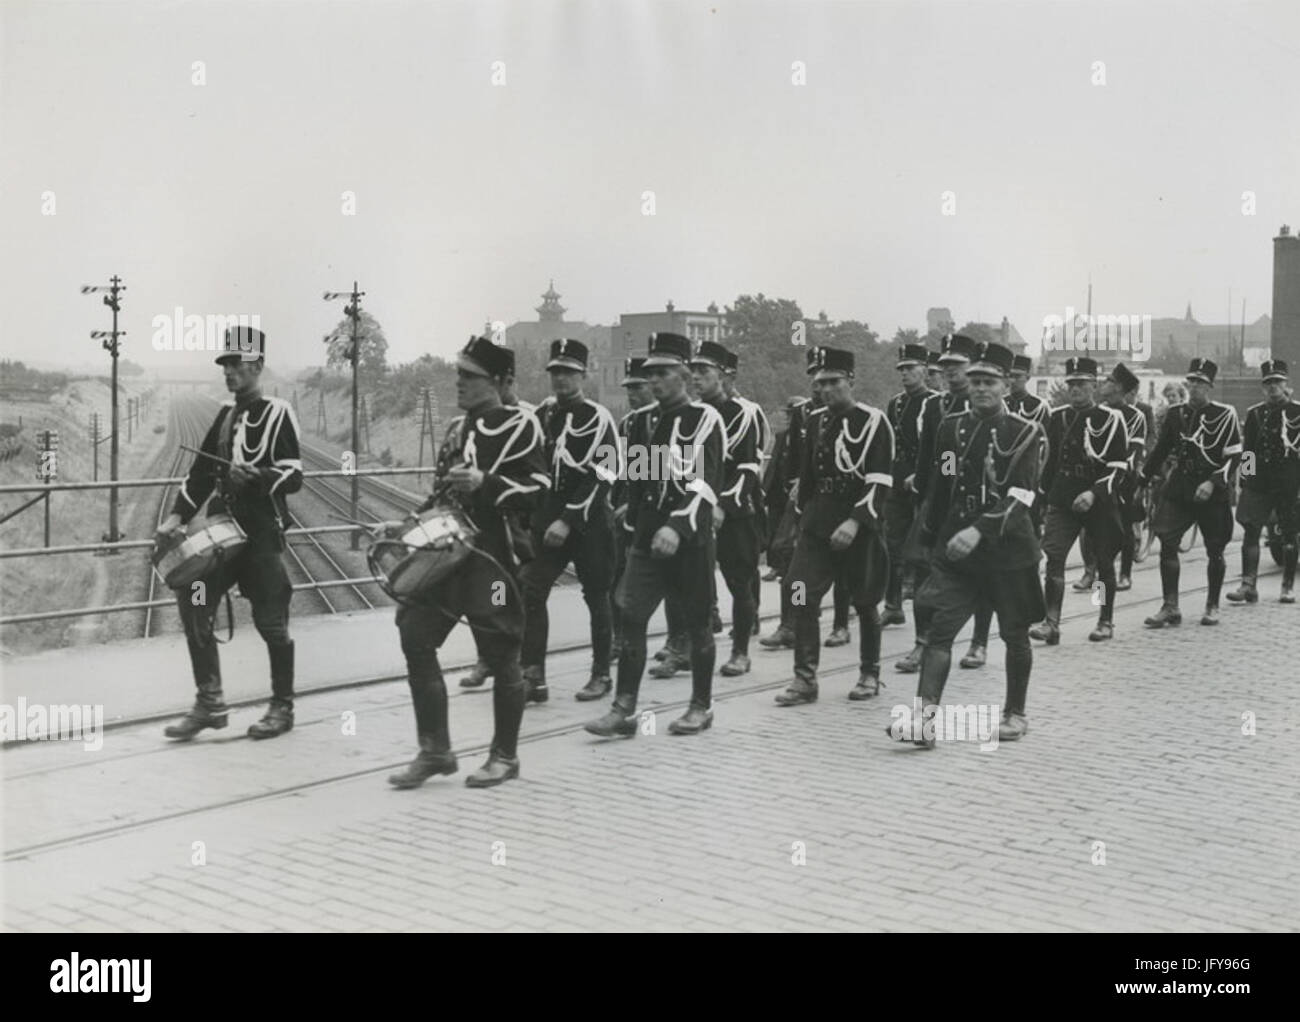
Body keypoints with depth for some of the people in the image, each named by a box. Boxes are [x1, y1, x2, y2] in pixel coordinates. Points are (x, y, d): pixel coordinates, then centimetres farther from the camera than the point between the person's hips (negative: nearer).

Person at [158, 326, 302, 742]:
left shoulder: (278, 413, -5)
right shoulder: (225, 414, 16)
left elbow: (293, 478, -10)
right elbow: (202, 470, 17)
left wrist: (256, 476, -27)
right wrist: (177, 516, 8)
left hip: (262, 532, -6)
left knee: (270, 621, -1)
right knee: (193, 605, -5)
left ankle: (282, 708, 14)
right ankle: (209, 703, 3)